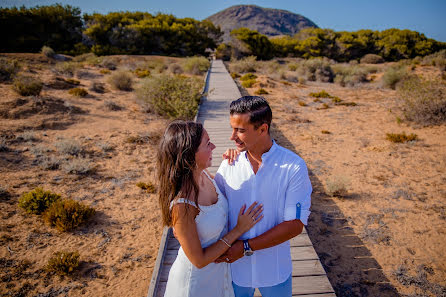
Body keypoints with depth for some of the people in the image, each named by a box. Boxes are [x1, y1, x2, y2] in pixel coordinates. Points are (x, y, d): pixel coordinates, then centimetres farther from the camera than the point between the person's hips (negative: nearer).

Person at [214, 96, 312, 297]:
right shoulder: (229, 164, -10)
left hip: (275, 271, -2)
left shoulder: (293, 167, -18)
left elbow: (295, 225, -18)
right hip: (235, 267, 2)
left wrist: (246, 247, -20)